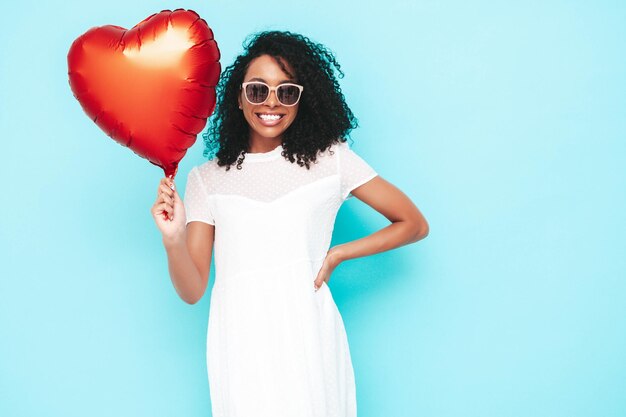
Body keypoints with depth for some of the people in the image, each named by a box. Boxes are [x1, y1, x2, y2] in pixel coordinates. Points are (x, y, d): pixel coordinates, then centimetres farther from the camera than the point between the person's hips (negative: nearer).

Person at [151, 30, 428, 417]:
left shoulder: (330, 159, 1)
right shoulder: (206, 178, 5)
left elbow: (414, 224, 5)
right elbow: (192, 291, 1)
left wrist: (337, 254, -3)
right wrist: (173, 240, -18)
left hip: (309, 341, -1)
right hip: (239, 347, 1)